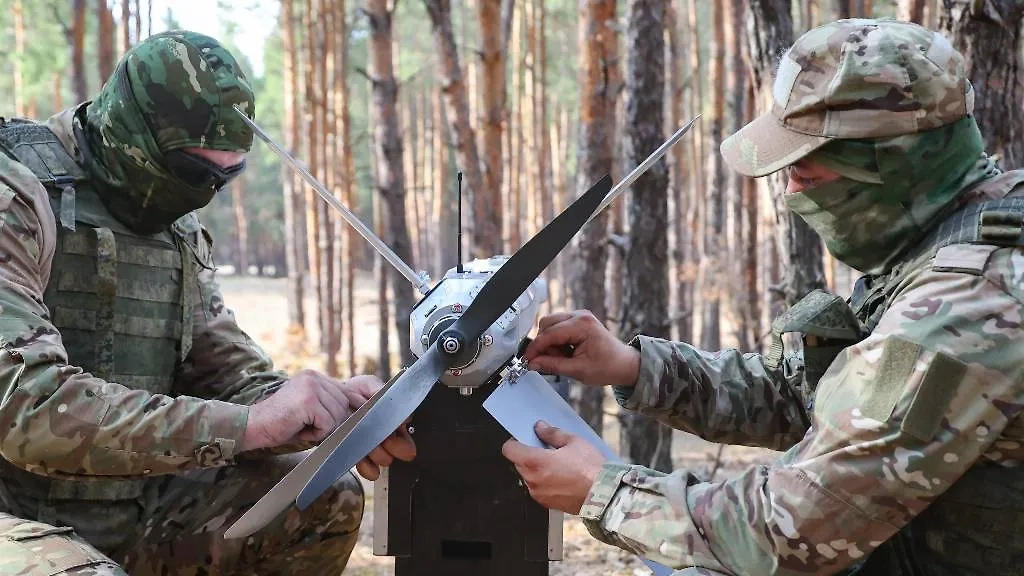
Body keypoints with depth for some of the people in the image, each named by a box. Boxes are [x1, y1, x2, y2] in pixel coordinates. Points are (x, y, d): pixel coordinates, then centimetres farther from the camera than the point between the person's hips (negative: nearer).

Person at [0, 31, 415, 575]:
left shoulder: (182, 231, 9)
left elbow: (233, 376, 8)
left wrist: (334, 410, -14)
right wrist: (248, 423, -30)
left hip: (135, 506, 7)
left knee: (327, 499, -1)